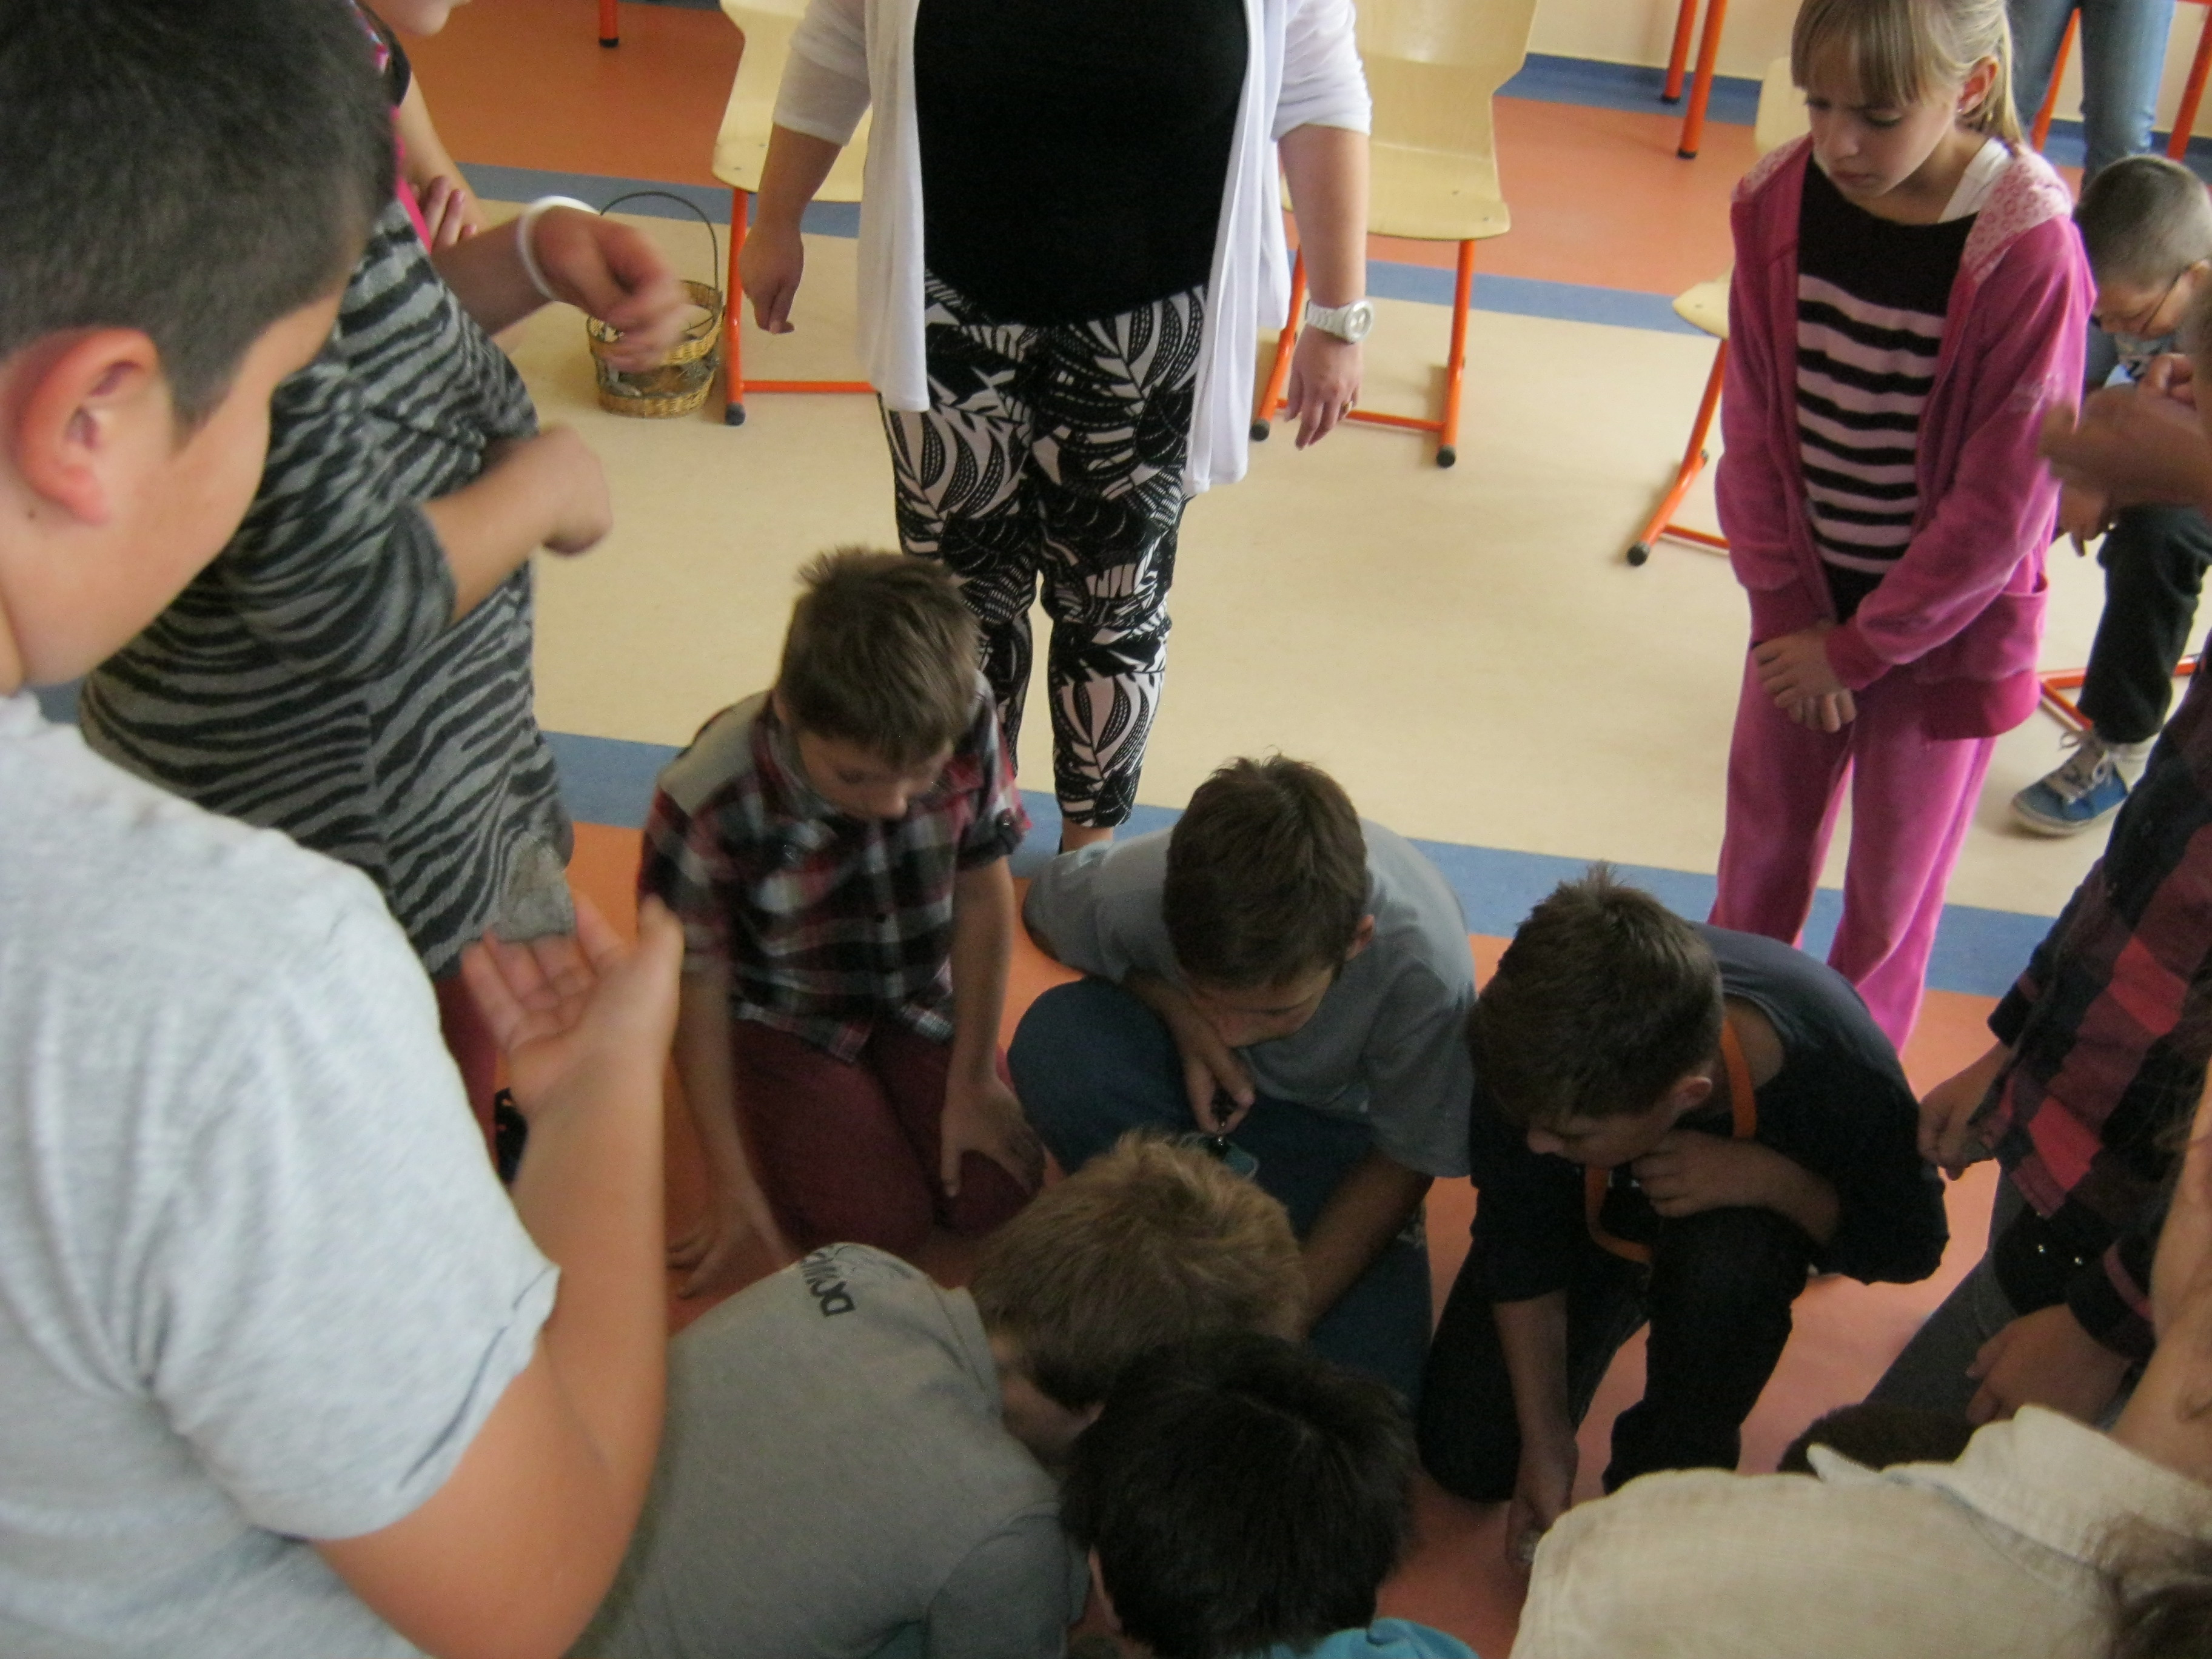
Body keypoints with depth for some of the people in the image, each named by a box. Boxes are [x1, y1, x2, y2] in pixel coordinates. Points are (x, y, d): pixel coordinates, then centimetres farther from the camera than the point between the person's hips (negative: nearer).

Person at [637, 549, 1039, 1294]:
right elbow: (698, 989, -18)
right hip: (783, 1015, -3)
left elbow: (983, 898, -11)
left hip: (922, 994, 3)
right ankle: (778, 1120, 15)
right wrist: (731, 1181, -11)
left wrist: (970, 1085, -4)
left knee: (999, 1196, -7)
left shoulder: (968, 727, -27)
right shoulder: (707, 806, -34)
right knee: (882, 1224, -15)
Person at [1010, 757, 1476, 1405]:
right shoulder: (1133, 889, -33)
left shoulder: (1427, 969, -35)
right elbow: (1040, 912, -7)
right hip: (1195, 1079, 2)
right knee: (1055, 1038, -33)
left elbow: (1404, 1164, -18)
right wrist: (1175, 1007, -25)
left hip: (1331, 1124, -2)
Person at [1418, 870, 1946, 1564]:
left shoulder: (1843, 1071, -40)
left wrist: (1772, 1179, -39)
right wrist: (1546, 1445, -18)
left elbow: (1910, 1248, -19)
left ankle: (1669, 1476, -9)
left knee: (1728, 1260, -39)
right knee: (1465, 1455, -6)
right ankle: (1634, 1294, 21)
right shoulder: (1534, 1050, -37)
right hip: (1588, 1212, 2)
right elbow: (1519, 1245, -19)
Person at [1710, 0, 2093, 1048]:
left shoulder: (2027, 250, -24)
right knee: (1760, 853, 19)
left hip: (1946, 626, -4)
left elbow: (2004, 502, -19)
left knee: (1891, 891, 11)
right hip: (1807, 607, 4)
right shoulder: (1780, 202, -10)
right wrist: (1787, 606, -8)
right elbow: (1753, 426, -3)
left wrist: (1860, 648, -13)